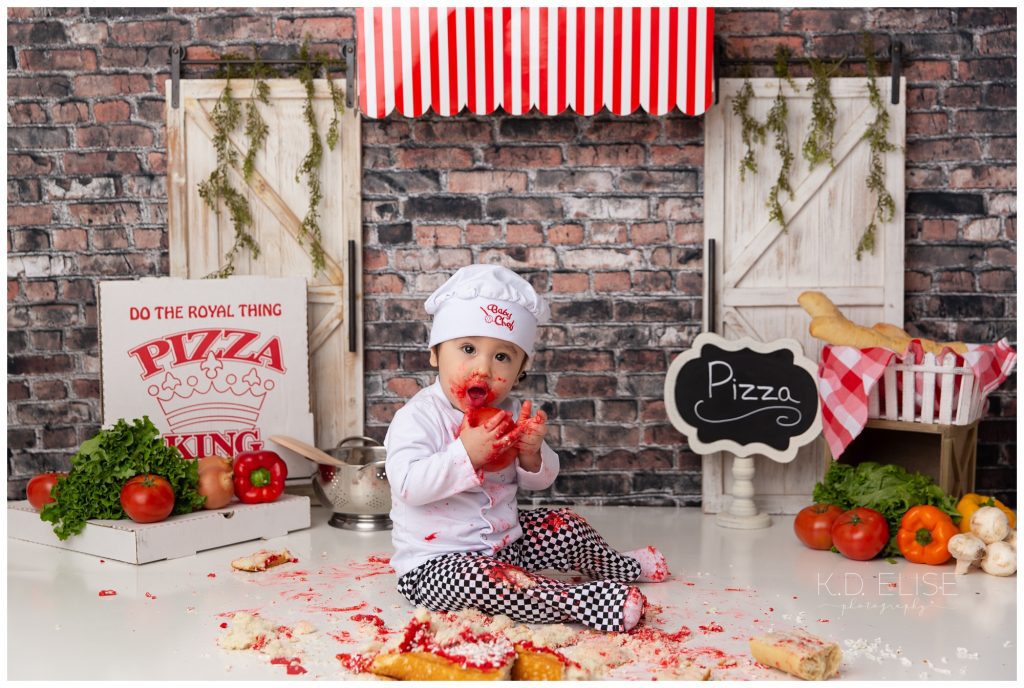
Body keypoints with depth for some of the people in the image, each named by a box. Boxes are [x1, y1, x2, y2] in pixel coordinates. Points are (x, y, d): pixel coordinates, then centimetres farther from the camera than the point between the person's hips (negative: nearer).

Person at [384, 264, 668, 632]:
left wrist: (532, 455, -15)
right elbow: (407, 484, -30)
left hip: (506, 539, 7)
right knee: (481, 577, -36)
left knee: (566, 526, 11)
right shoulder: (417, 417, -17)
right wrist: (466, 454, -36)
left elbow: (537, 481, 8)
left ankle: (621, 566, 41)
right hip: (438, 563, -7)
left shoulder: (511, 413, 3)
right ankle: (587, 601, -34)